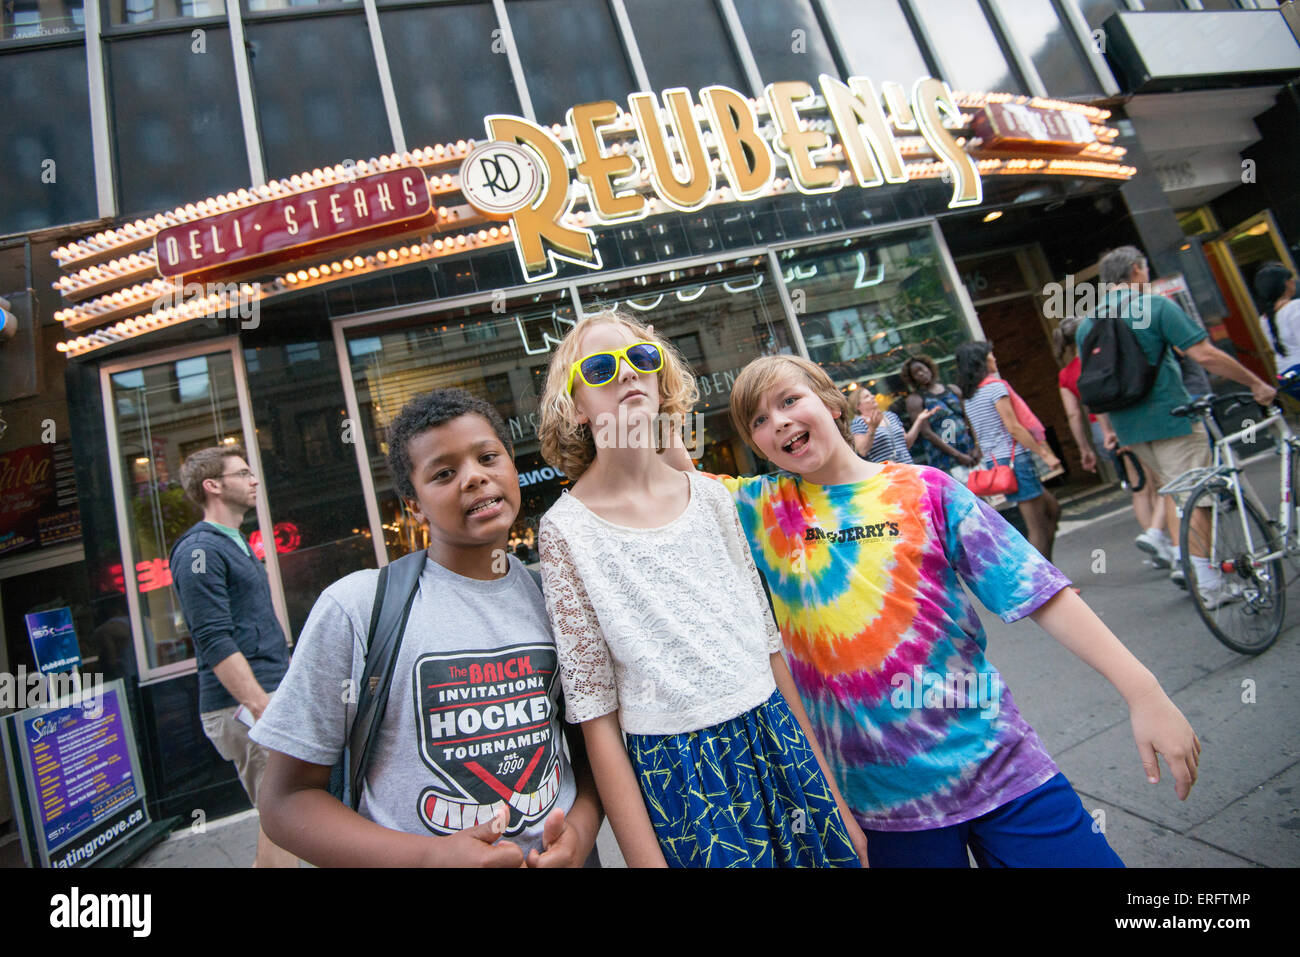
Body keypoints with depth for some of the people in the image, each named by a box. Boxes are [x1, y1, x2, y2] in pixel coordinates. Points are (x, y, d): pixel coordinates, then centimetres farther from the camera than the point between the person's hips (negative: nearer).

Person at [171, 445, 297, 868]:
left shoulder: (236, 543, 18)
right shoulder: (200, 549, -11)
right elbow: (215, 644, -19)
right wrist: (264, 710, -23)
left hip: (268, 696, 9)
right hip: (244, 705, -9)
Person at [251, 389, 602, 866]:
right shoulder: (355, 607, -14)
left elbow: (590, 741, 6)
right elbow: (288, 796, -10)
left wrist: (580, 828, -13)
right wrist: (427, 857, -22)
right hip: (419, 855, -2)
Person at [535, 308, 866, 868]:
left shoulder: (710, 496, 1)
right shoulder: (566, 529, -11)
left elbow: (768, 643, 7)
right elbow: (595, 716, -9)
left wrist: (832, 795, 10)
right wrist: (645, 859, -9)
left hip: (779, 742, 4)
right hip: (677, 775, -4)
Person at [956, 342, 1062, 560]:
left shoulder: (968, 397, 16)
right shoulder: (995, 386, -10)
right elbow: (1013, 427, -16)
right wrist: (1045, 453, -12)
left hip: (993, 461, 9)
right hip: (1013, 459, -9)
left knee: (1052, 509, 19)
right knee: (1037, 528, -4)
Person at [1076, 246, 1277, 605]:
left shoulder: (1086, 325, 9)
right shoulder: (1154, 306, -8)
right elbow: (1204, 355, -14)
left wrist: (1109, 429, 22)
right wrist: (1256, 384, -4)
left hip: (1129, 427, 6)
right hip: (1170, 415, -6)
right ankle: (1208, 582, 2)